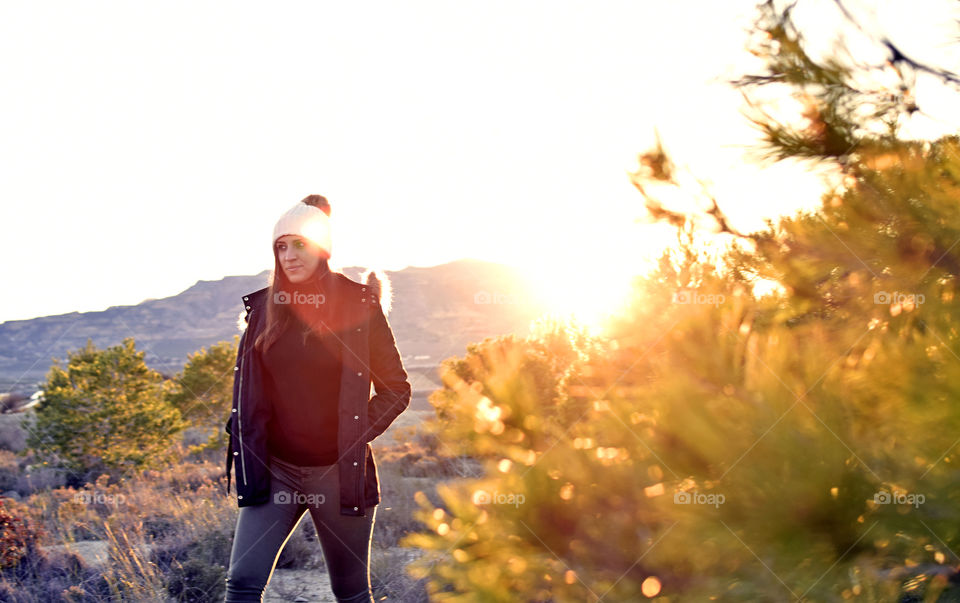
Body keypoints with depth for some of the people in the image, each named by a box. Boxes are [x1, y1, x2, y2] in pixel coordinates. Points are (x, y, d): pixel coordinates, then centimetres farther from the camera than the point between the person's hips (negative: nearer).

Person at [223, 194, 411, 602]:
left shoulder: (359, 305, -3)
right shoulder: (264, 309, 6)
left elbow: (396, 389, 2)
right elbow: (246, 391, 14)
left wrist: (357, 435, -7)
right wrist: (248, 463, 6)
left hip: (339, 472, -2)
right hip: (274, 469, 3)